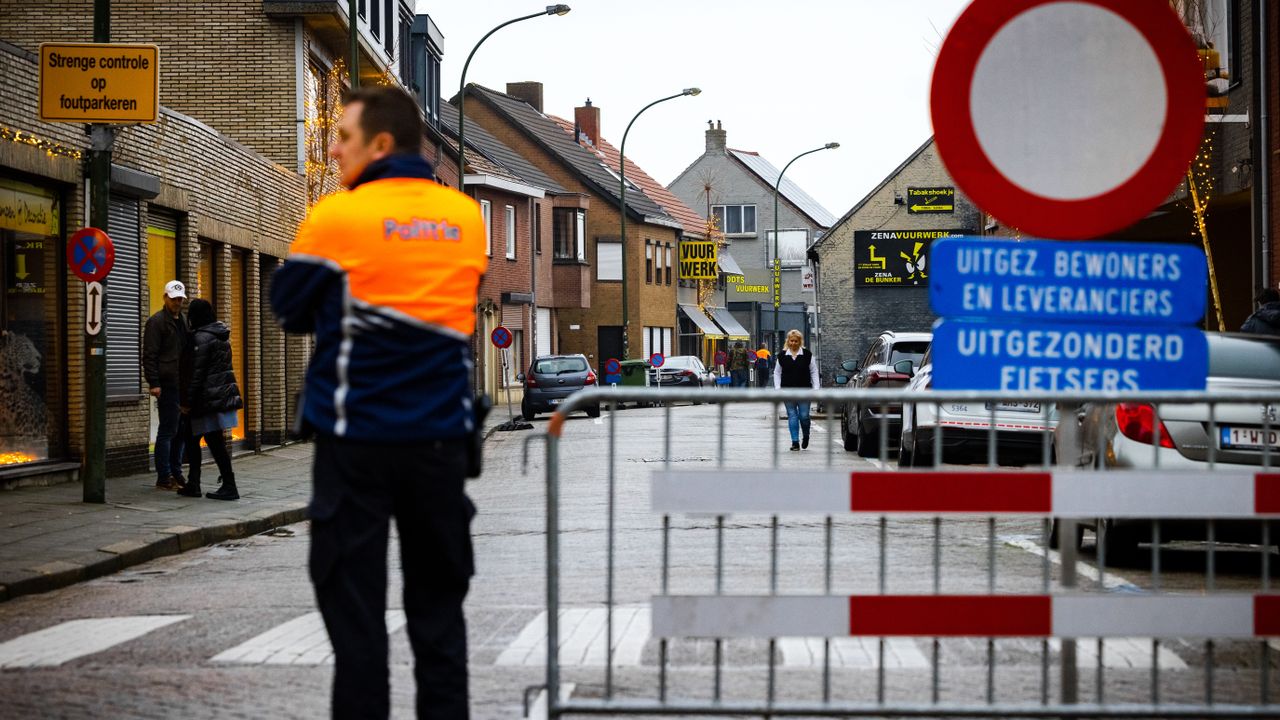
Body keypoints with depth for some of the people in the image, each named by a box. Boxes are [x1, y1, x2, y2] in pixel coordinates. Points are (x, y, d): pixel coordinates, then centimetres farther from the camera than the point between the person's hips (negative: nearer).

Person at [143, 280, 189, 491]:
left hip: (184, 385, 8)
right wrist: (153, 383, -18)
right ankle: (164, 478, -3)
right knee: (167, 431, -6)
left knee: (181, 431, 10)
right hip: (168, 385, -8)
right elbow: (149, 355, -11)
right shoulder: (156, 322, -6)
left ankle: (176, 474, 17)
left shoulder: (184, 321, 19)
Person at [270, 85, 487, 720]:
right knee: (438, 601, 12)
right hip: (441, 435, 4)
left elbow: (289, 310, 1)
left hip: (357, 435, -4)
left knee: (354, 602, 4)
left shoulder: (337, 217, -9)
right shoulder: (467, 217, 4)